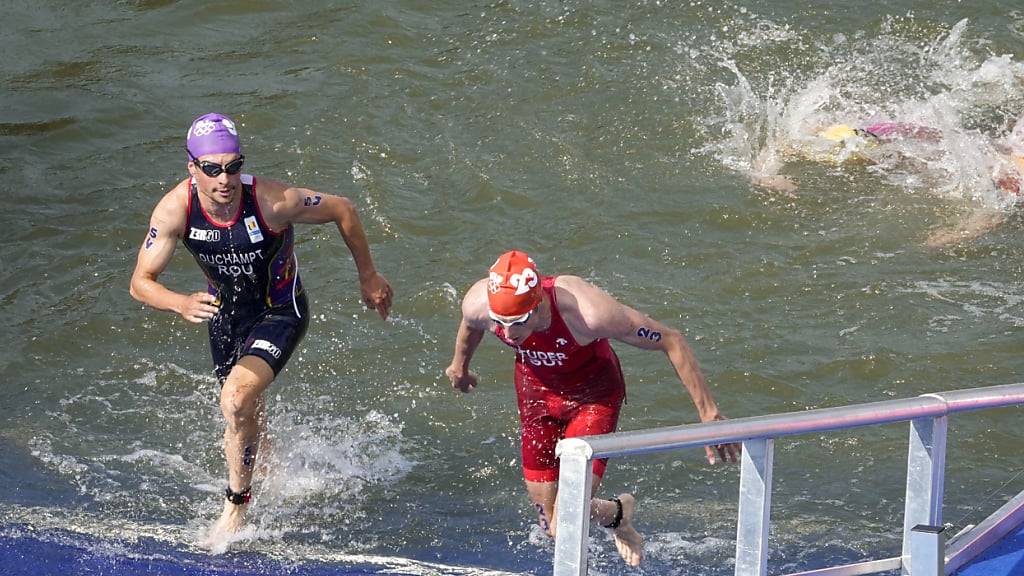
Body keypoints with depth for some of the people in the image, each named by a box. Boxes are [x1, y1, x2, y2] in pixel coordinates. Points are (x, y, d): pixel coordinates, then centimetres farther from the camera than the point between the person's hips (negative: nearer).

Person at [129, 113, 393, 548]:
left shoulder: (272, 201, -34)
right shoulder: (175, 209, -26)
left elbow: (342, 210, -17)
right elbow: (141, 282, -24)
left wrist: (368, 277, -5)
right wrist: (181, 304, -45)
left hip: (280, 312, -4)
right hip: (226, 312, 4)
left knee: (236, 398, -27)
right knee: (245, 414, 24)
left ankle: (237, 506, -8)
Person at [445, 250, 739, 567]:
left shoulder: (588, 312, -41)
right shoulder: (477, 303, -29)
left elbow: (672, 341, -27)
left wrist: (708, 413, -23)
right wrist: (460, 364, 22)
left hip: (593, 394, -4)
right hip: (536, 389, 4)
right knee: (554, 528, 6)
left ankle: (616, 514, 18)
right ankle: (617, 512, 39)